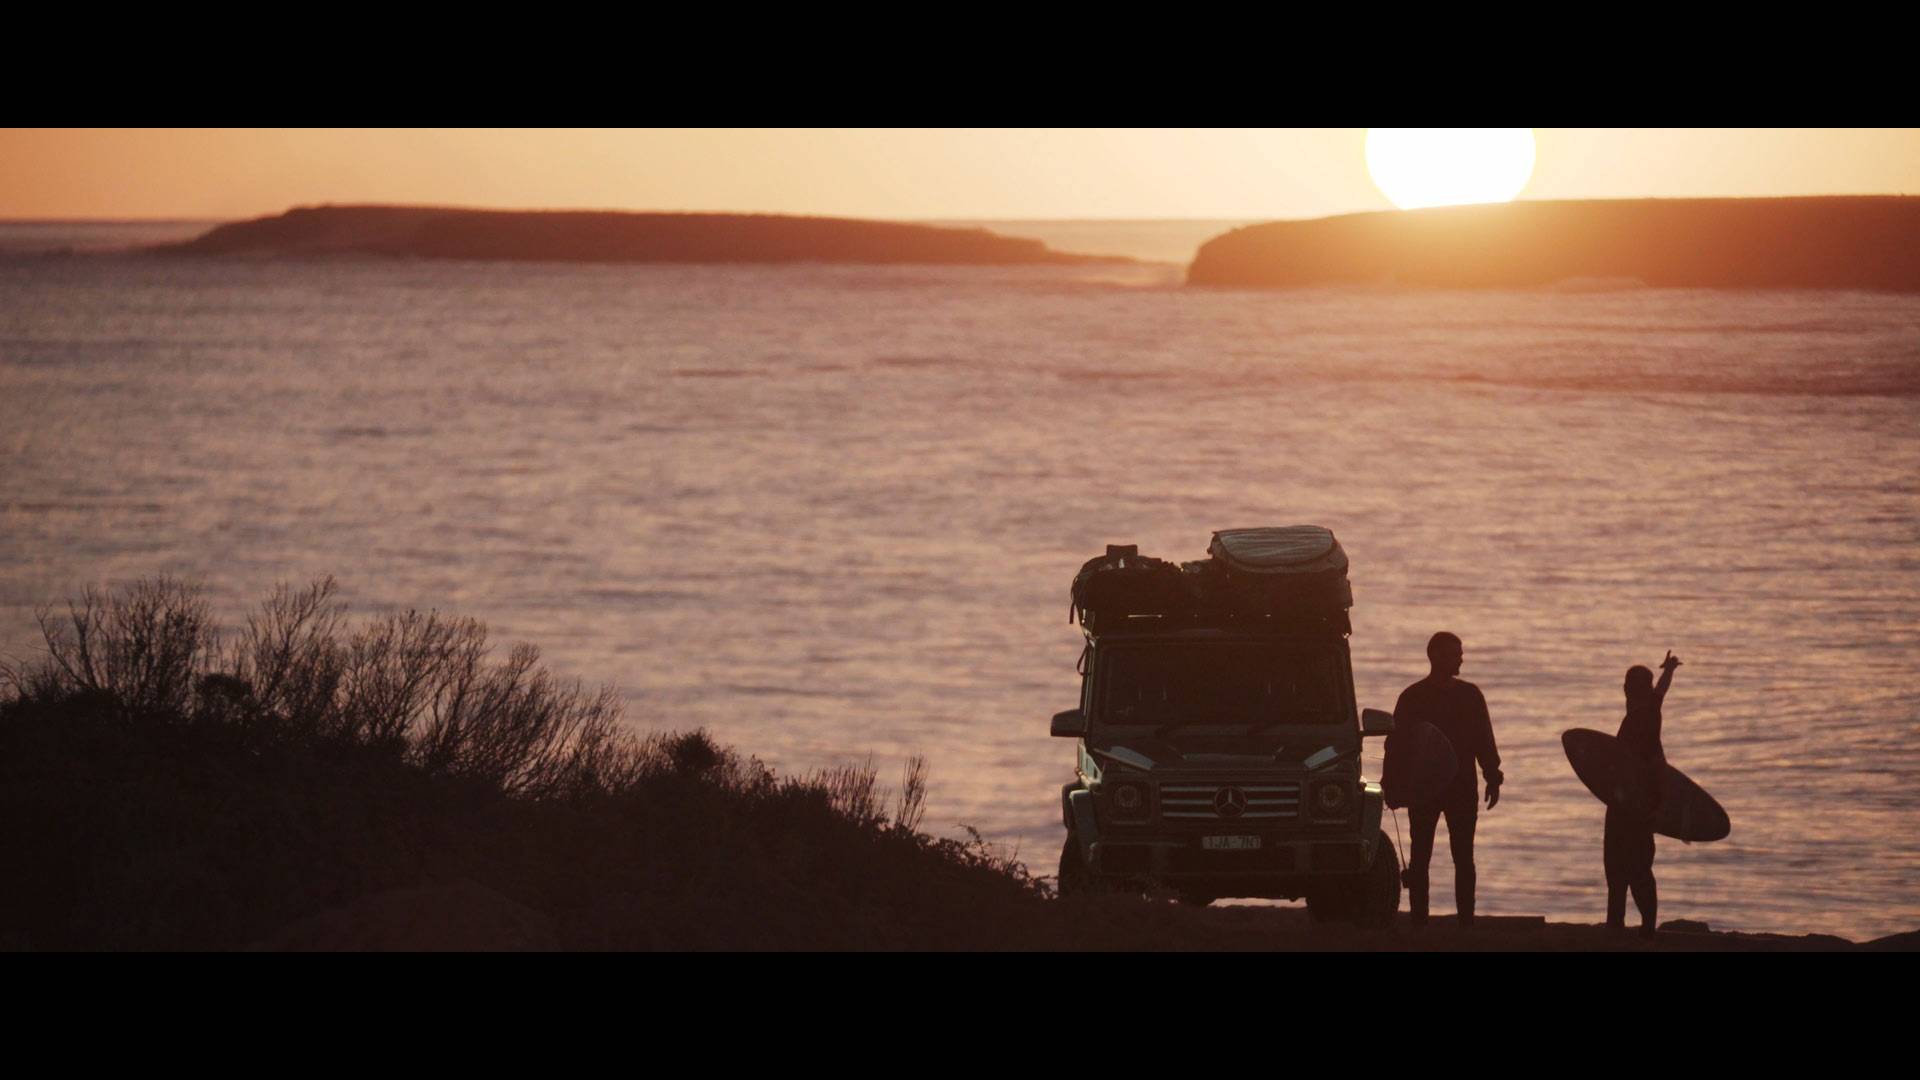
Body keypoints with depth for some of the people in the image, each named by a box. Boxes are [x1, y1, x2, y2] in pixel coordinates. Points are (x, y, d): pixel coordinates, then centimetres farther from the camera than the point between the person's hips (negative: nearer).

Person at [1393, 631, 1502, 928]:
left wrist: (1493, 777, 6)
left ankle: (1466, 920, 2)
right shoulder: (1413, 697, 1)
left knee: (1464, 858, 1)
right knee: (1420, 857, 0)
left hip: (1463, 788, 2)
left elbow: (1484, 740, 12)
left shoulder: (1469, 695, 9)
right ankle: (1418, 921, 1)